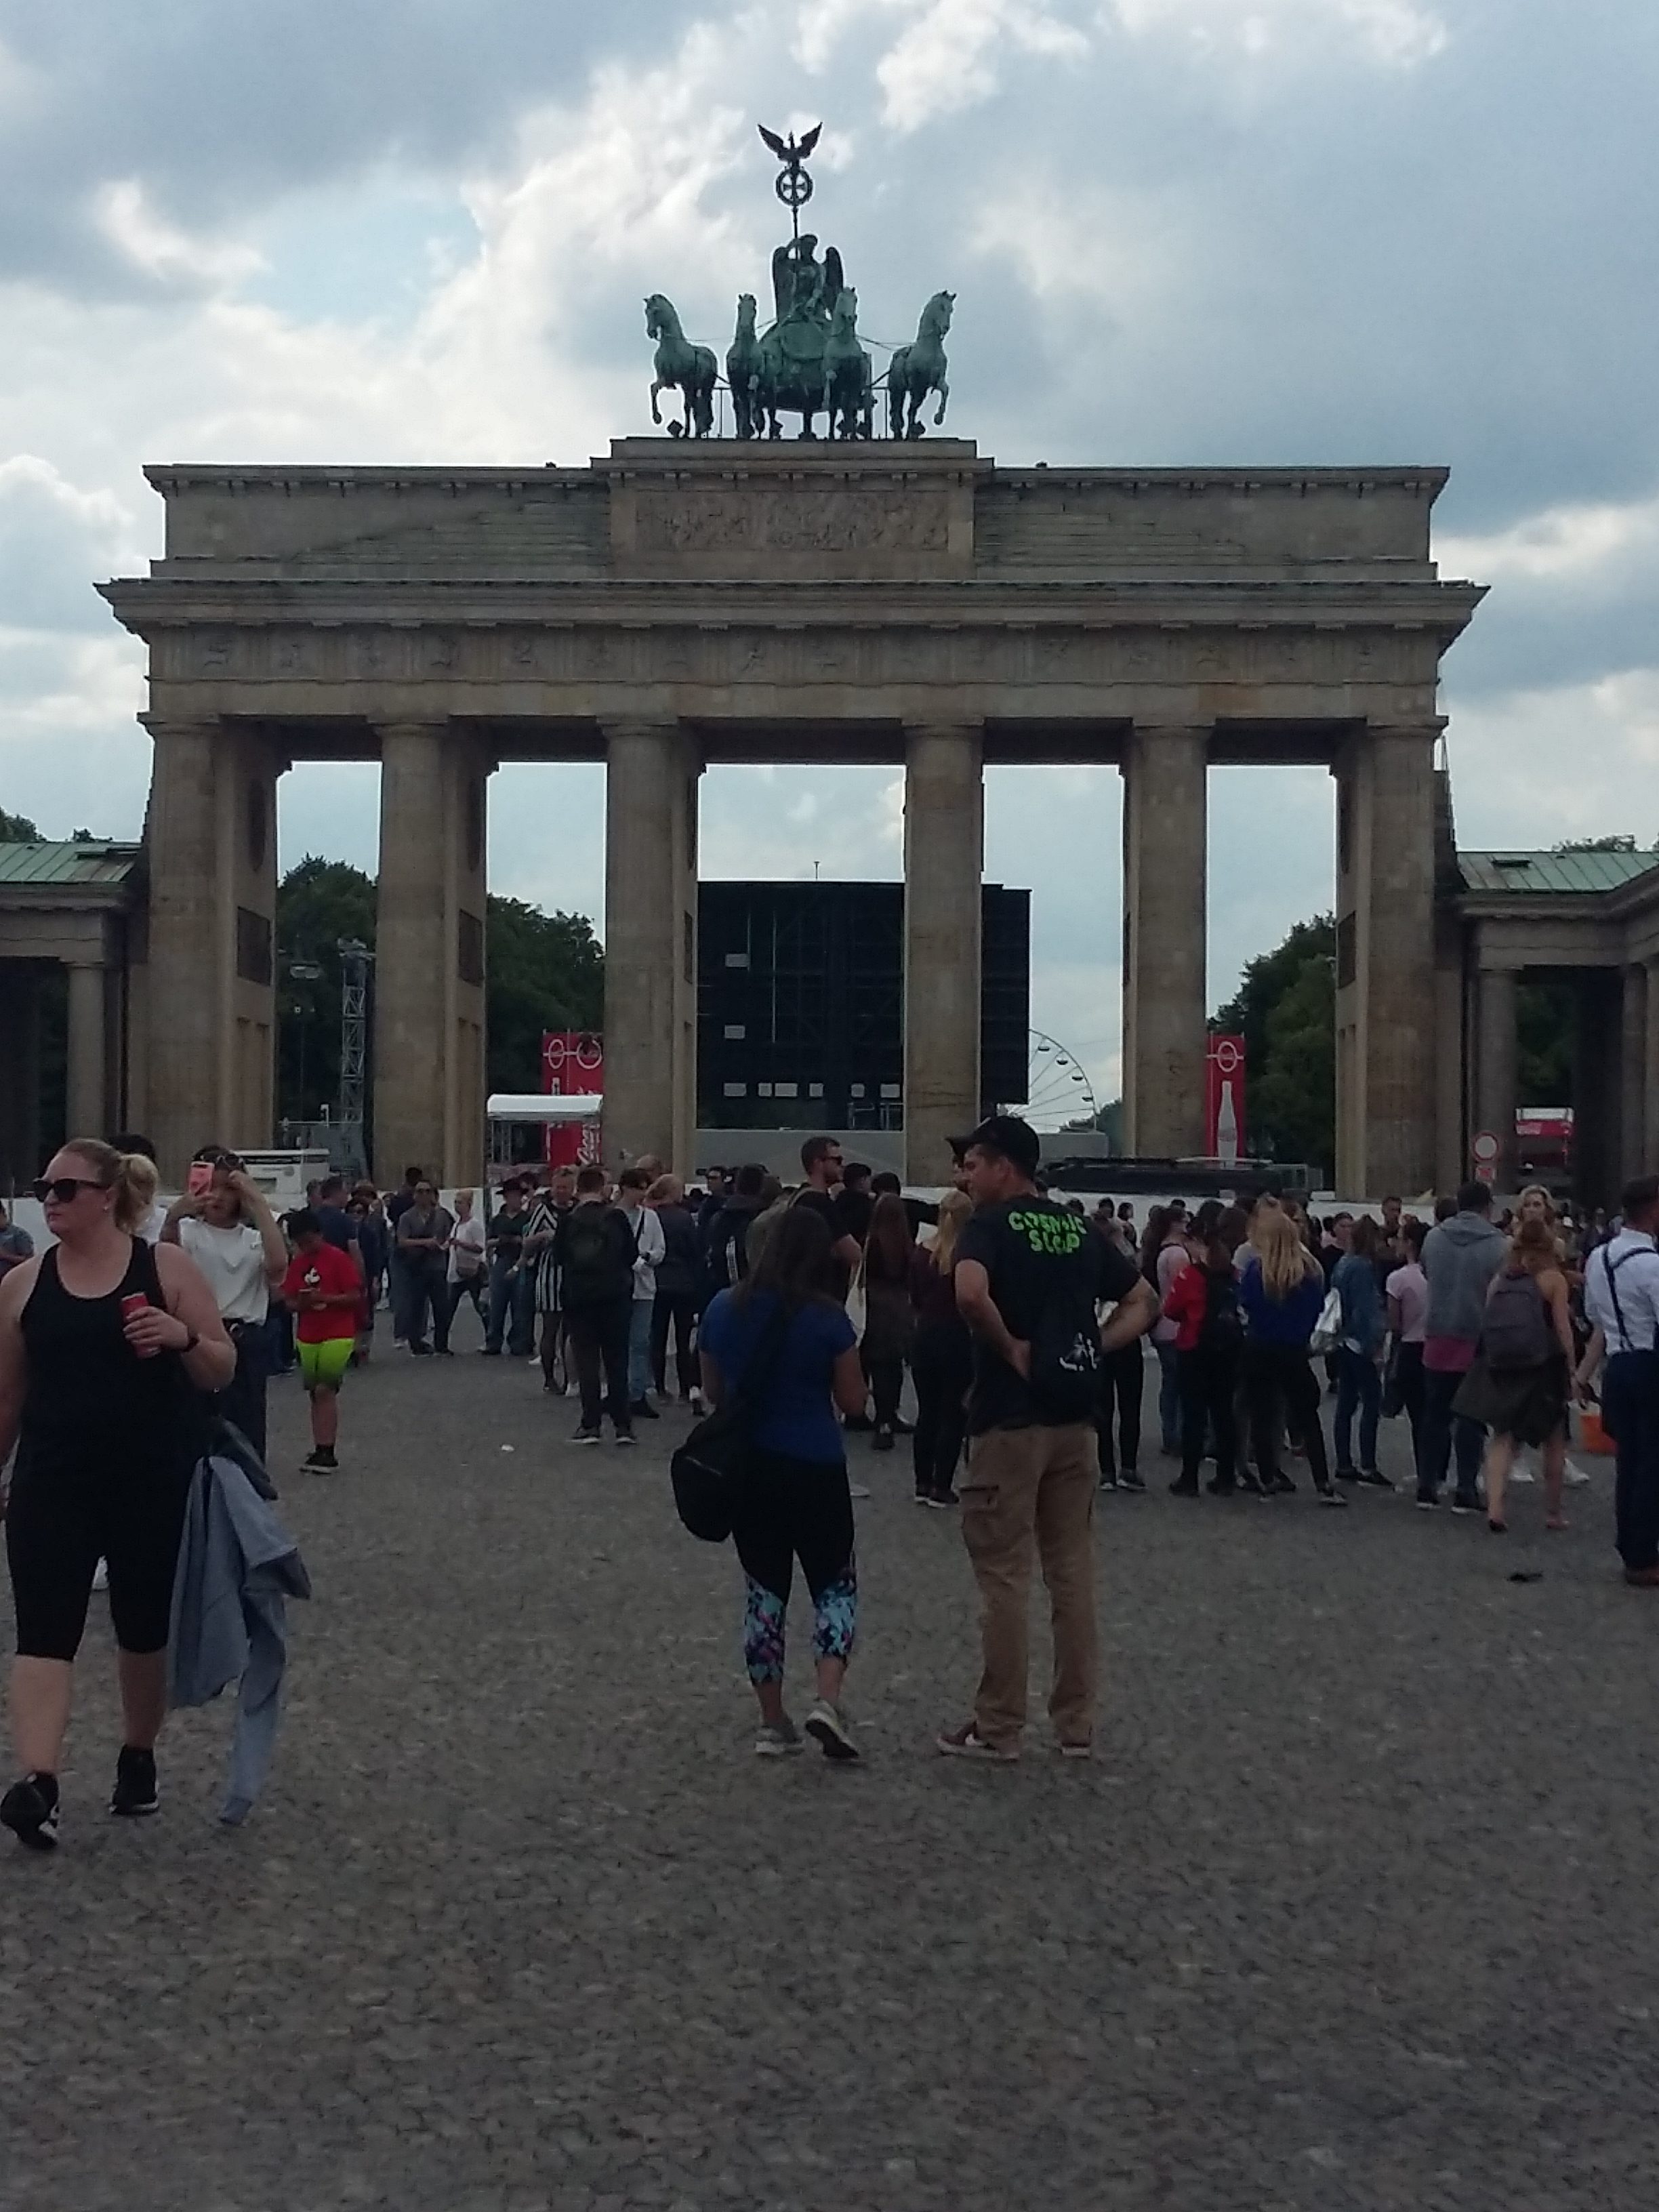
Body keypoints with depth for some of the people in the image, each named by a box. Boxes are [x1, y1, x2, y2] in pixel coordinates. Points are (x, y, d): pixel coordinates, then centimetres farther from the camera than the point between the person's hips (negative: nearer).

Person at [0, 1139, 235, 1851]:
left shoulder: (168, 1267, -3)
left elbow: (223, 1372, -1)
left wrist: (184, 1339, -22)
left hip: (154, 1482, -1)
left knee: (144, 1628, 13)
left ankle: (138, 1758, 33)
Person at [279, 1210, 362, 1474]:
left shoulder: (339, 1259, -8)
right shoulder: (297, 1264, 9)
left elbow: (355, 1296, -11)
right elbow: (290, 1300, 12)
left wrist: (324, 1298, -22)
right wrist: (300, 1303, -11)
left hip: (337, 1335, -6)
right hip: (307, 1336, 6)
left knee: (325, 1390, -11)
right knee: (315, 1394, 8)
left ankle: (325, 1452, -6)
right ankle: (322, 1452, 14)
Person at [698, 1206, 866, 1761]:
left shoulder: (724, 1309, 1)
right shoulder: (827, 1317, -11)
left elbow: (713, 1391, 11)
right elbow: (853, 1398, -4)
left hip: (745, 1465, 3)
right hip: (814, 1468, -3)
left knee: (764, 1590, 14)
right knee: (835, 1584, 11)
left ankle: (773, 1723, 15)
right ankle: (828, 1701, -9)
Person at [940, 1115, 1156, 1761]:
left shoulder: (990, 1226, -9)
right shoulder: (1078, 1230, 11)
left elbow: (970, 1295, -29)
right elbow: (1143, 1303, 16)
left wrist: (1010, 1348, -15)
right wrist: (1090, 1346, 6)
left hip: (1010, 1419, -6)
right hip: (1074, 1419, 6)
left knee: (1003, 1577, 1)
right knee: (1072, 1573, 10)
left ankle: (998, 1727, 7)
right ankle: (1077, 1723, 15)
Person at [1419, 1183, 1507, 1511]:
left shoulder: (1434, 1237, 0)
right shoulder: (1495, 1244, -11)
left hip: (1438, 1336, 3)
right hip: (1477, 1339, -3)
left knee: (1435, 1413, 13)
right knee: (1471, 1416, 4)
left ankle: (1427, 1484, 15)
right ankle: (1466, 1490, 4)